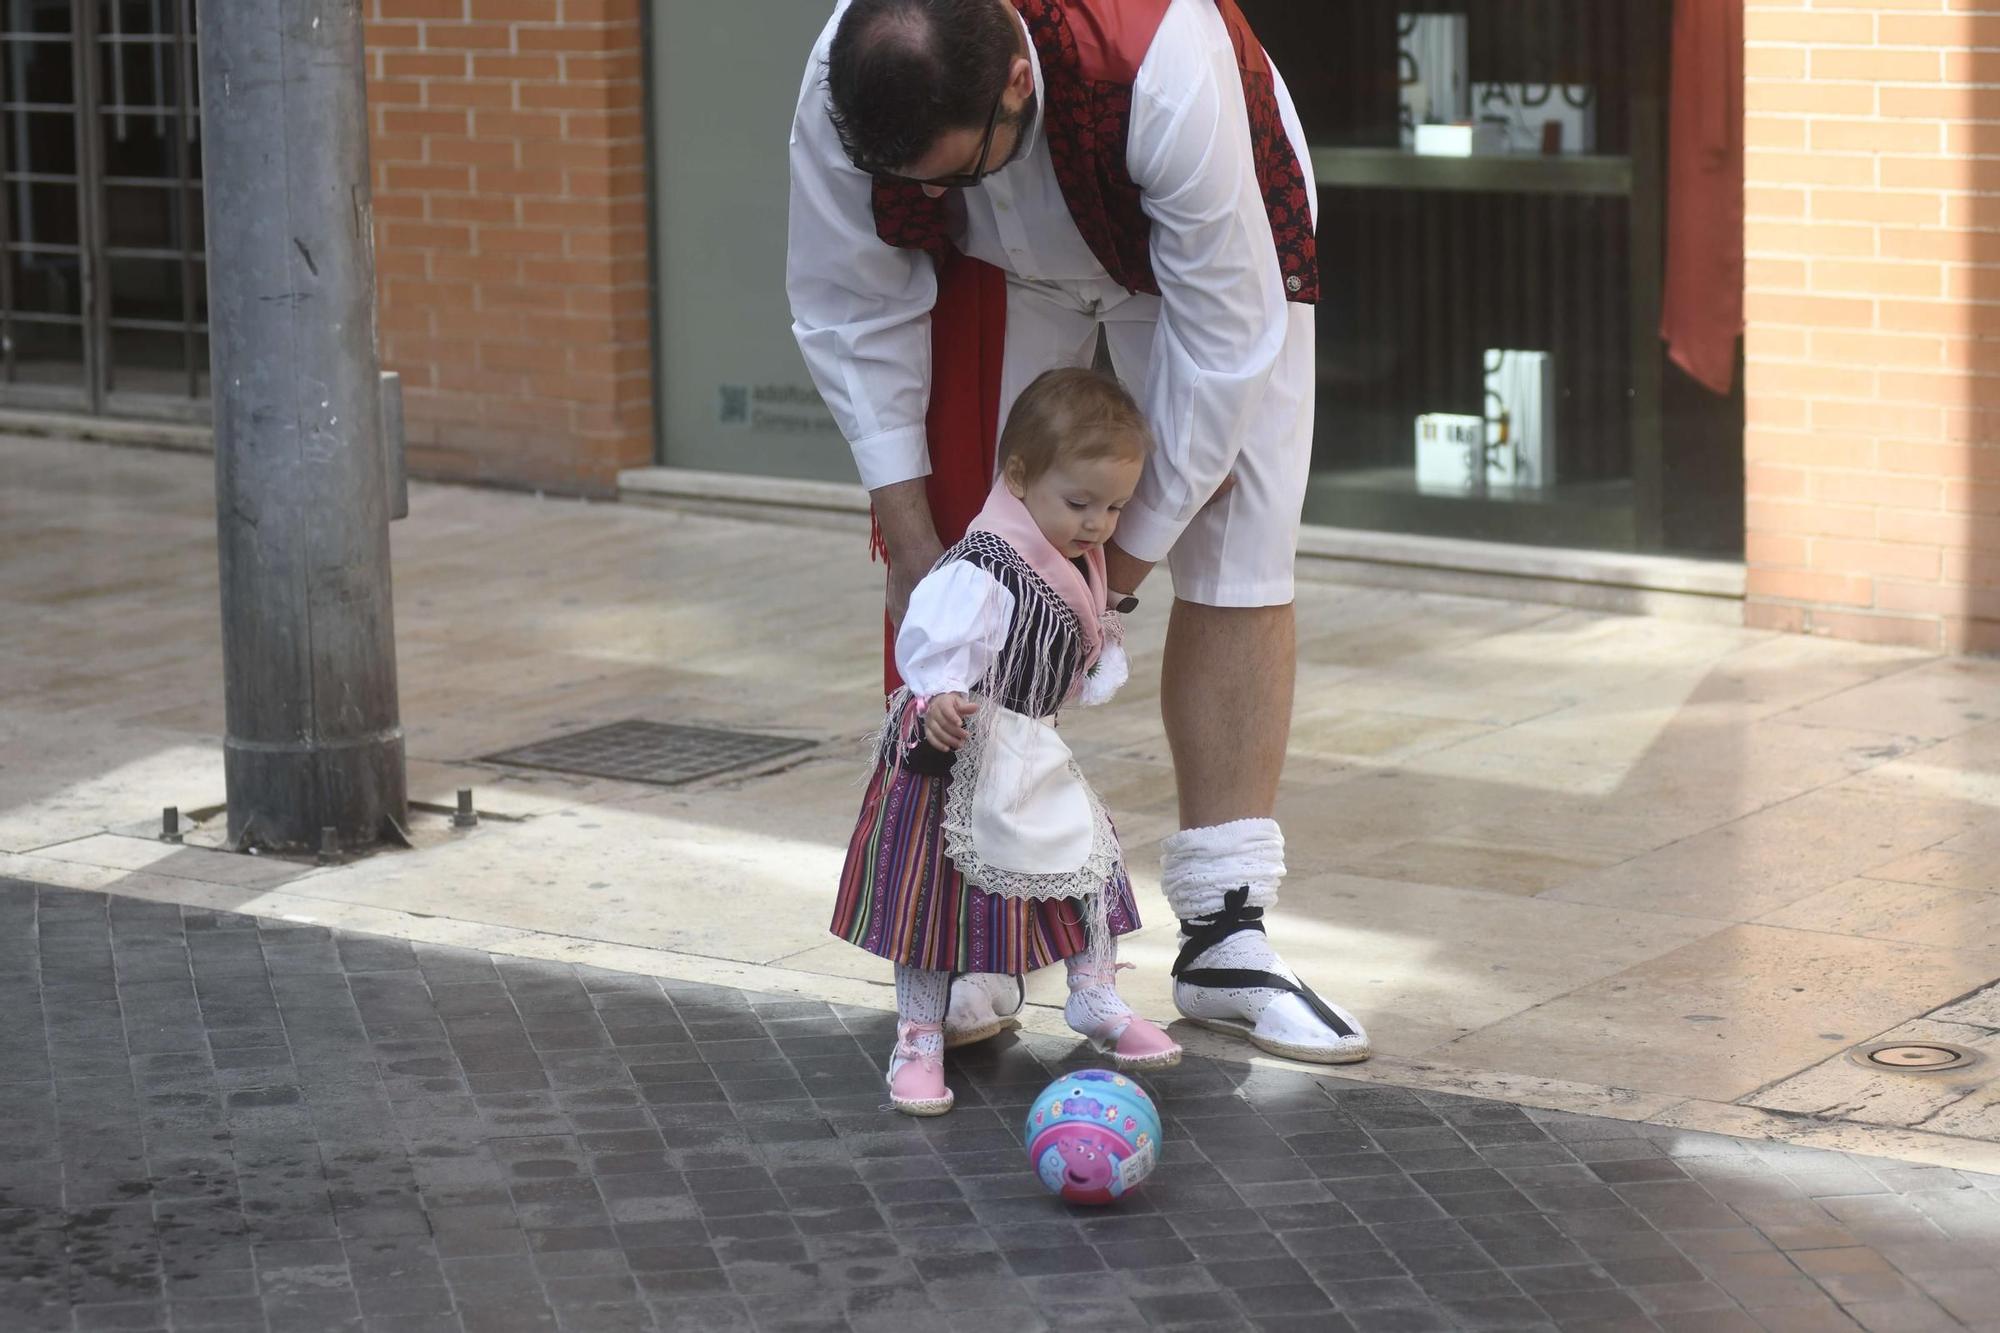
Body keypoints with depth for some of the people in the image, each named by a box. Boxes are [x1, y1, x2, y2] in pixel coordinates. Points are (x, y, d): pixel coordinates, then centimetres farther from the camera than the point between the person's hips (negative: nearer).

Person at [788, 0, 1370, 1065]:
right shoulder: (842, 101, -35)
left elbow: (1223, 336, -33)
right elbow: (852, 322, -19)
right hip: (995, 265, 2)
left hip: (1212, 246, -2)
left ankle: (1223, 939, -4)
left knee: (1237, 570, -9)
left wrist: (1128, 551, -25)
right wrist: (914, 547, -20)